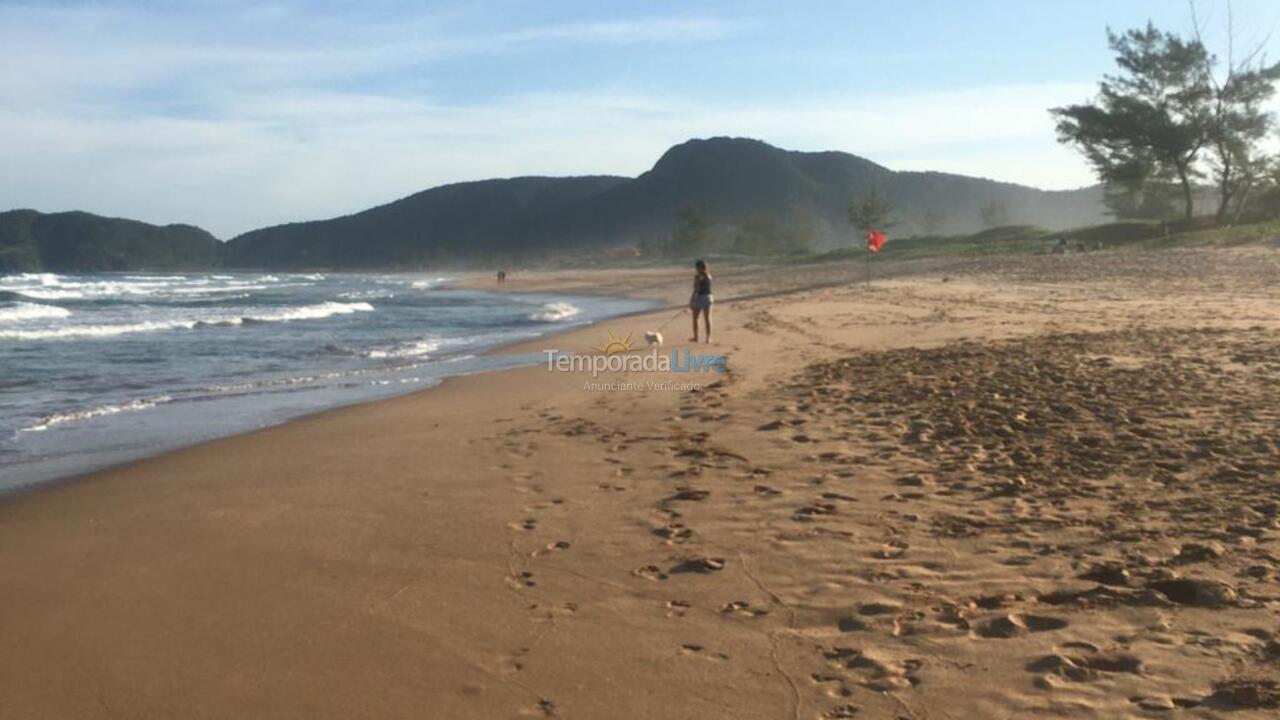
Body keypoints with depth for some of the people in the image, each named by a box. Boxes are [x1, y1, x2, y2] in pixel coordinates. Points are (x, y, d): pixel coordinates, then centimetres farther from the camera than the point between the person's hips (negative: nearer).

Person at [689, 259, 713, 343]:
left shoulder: (698, 277, -14)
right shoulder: (709, 275, 5)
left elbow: (696, 290, -17)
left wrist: (691, 301, -14)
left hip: (699, 297, -5)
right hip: (708, 296, 5)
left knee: (695, 318, 11)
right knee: (707, 318, 6)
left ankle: (696, 337, 12)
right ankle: (708, 337, 3)